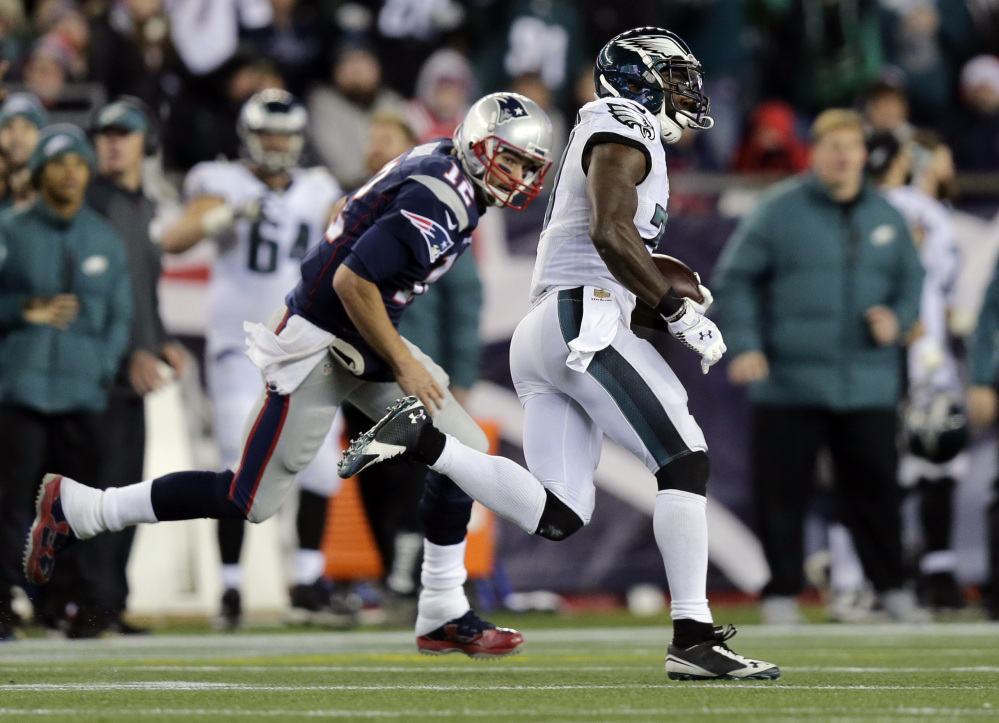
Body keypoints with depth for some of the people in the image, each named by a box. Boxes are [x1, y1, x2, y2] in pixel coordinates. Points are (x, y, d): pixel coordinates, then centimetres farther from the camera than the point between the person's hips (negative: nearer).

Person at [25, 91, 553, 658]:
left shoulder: (439, 162, 6)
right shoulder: (440, 204, -24)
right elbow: (351, 280, -29)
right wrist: (402, 365, -20)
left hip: (364, 344, 10)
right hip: (319, 348, -10)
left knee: (464, 450, 3)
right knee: (252, 499, -4)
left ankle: (445, 616, 9)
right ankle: (75, 508, 7)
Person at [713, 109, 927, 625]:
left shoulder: (885, 216, 11)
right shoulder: (779, 210, -1)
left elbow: (911, 279, 21)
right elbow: (734, 278, 1)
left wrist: (897, 318, 0)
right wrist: (744, 346, -10)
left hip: (869, 383, 3)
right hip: (790, 383, -3)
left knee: (875, 485, 3)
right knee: (783, 489, -1)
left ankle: (892, 588, 14)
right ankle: (782, 592, 8)